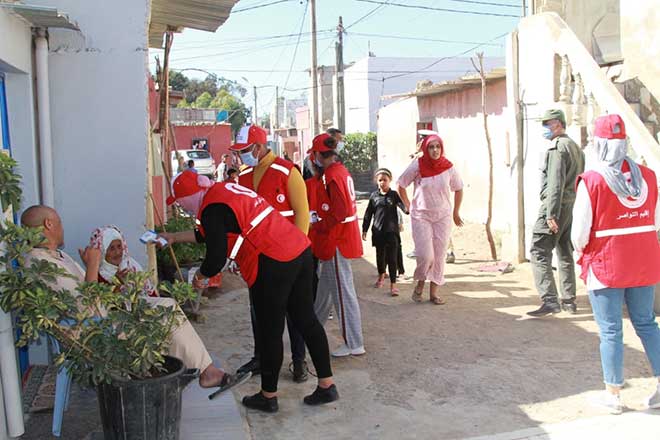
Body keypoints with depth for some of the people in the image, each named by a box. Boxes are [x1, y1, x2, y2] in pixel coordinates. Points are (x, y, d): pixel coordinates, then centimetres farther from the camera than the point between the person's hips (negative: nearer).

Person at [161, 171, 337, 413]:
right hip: (302, 251, 9)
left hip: (273, 265, -9)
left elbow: (216, 259, -13)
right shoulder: (226, 189, 20)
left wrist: (200, 276, 7)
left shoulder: (212, 209, -10)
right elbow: (207, 234, 34)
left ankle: (268, 397, 23)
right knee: (306, 320, 16)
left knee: (270, 331, 6)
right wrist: (174, 237, 40)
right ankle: (327, 386, 24)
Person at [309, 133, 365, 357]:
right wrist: (320, 218, 14)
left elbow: (339, 213, -24)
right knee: (324, 284, 24)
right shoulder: (341, 171, 11)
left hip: (336, 240, -10)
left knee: (343, 291, -4)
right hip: (342, 236, 10)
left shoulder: (332, 175, -18)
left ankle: (354, 344, 3)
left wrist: (317, 227, -13)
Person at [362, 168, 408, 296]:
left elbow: (404, 206, -13)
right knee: (380, 255, 15)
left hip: (392, 231, -2)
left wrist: (408, 209, -37)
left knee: (392, 258, -3)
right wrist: (364, 229, 8)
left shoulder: (394, 195, -1)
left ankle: (393, 283, 3)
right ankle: (381, 275, 40)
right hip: (378, 231, 2)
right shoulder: (374, 196, 4)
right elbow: (368, 213, 8)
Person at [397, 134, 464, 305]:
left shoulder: (448, 167, -5)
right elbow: (401, 185, 2)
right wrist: (408, 206, 3)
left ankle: (434, 292, 16)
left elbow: (458, 189, 10)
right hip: (421, 216, -2)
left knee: (439, 256, 4)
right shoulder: (417, 165, -11)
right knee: (425, 255, -11)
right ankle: (420, 283, 17)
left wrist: (456, 213, 12)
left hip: (443, 216, 2)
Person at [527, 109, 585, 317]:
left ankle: (550, 300, -17)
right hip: (572, 206, 10)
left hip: (556, 205, -10)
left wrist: (551, 214, -22)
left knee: (539, 252, -10)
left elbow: (555, 183, -20)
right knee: (565, 254, 14)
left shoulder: (557, 147, -11)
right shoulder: (575, 147, 19)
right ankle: (569, 301, 19)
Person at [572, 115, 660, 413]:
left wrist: (581, 251, 7)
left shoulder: (592, 181, -16)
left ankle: (612, 395, 16)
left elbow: (580, 232, -13)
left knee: (610, 331, 5)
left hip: (606, 267, -5)